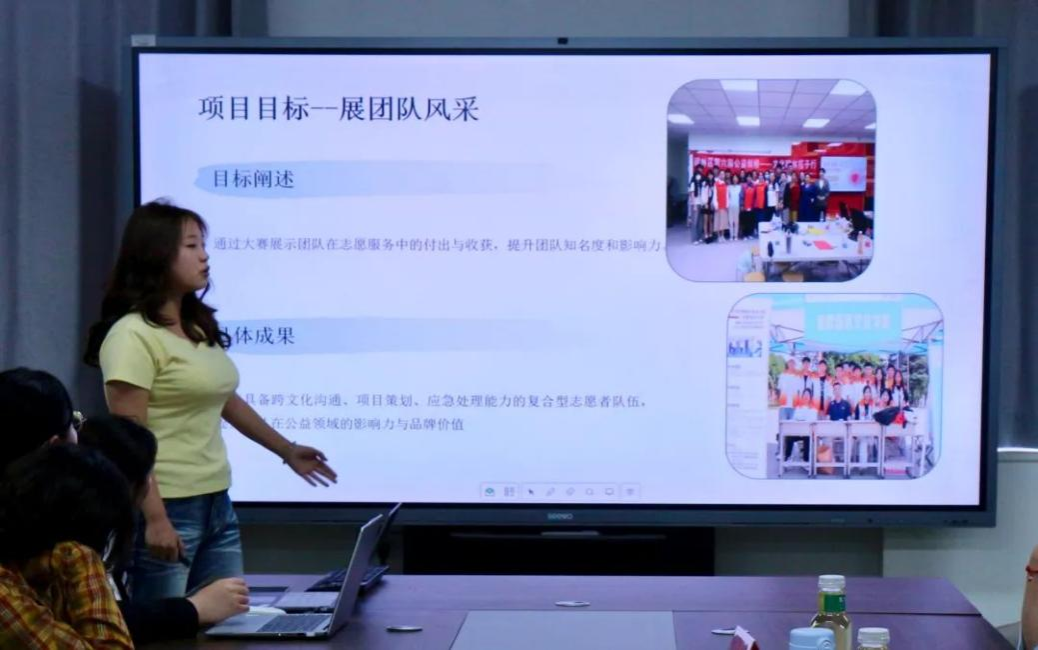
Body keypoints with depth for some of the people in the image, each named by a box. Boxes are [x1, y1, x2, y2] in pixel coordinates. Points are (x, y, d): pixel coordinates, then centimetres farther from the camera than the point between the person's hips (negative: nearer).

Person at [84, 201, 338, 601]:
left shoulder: (200, 329, 11)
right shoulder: (133, 336, -13)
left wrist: (287, 451, 36)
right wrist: (155, 519, -23)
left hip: (218, 505, 8)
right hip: (168, 509, -8)